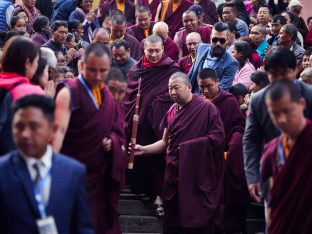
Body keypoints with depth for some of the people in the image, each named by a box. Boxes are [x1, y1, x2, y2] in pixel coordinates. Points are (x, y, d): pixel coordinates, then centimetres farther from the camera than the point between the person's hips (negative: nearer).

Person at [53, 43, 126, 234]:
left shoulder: (106, 93, 9)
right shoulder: (69, 92, -12)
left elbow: (116, 128, 18)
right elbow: (60, 130, -24)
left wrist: (112, 140, -5)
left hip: (102, 173, 7)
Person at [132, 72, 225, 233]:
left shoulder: (206, 108, -7)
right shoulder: (172, 111, 12)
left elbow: (218, 137, -13)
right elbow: (165, 142, 15)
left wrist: (190, 146, -12)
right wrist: (143, 150, 2)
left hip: (197, 176, -6)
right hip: (174, 175, 6)